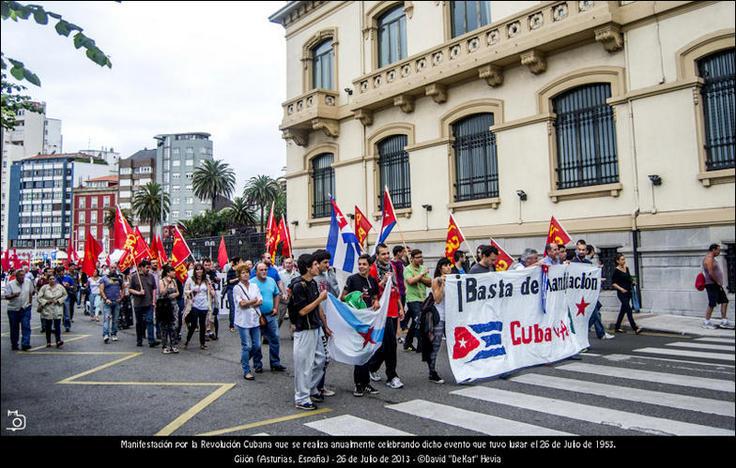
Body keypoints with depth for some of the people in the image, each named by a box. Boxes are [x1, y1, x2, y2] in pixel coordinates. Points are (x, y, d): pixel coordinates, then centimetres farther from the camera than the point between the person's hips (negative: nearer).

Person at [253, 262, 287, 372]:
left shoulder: (271, 281, 7)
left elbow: (277, 294, 17)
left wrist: (276, 308, 8)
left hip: (271, 315, 5)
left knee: (275, 339, 8)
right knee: (257, 342, 6)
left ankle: (275, 363, 20)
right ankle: (257, 365, 19)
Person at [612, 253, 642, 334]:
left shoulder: (626, 268, 10)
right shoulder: (616, 270, -10)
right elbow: (613, 283, -10)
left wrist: (632, 282, 1)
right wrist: (621, 289, -21)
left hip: (628, 292, 7)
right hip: (621, 293, -7)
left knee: (623, 310, 11)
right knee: (628, 309, -12)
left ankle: (617, 327, 20)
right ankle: (635, 328, -12)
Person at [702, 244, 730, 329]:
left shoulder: (712, 259, 18)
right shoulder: (709, 259, -16)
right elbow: (711, 273, -24)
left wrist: (719, 283, 15)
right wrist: (718, 282, -17)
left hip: (717, 284, 10)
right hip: (712, 284, -10)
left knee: (725, 301, 8)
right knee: (712, 304, -8)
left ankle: (724, 321, 11)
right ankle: (706, 323, -1)